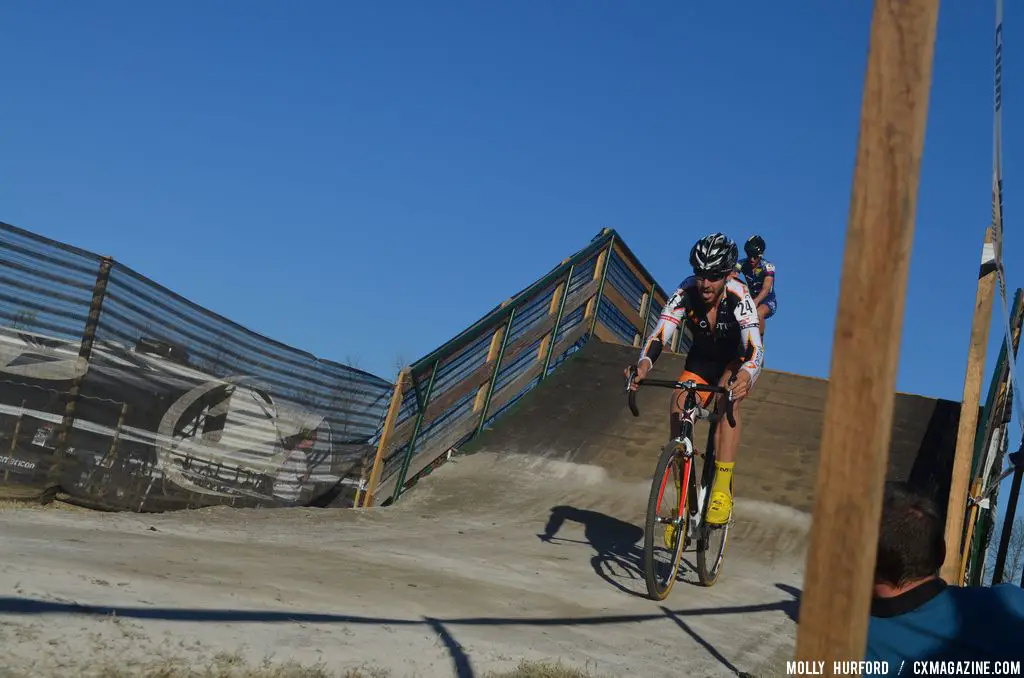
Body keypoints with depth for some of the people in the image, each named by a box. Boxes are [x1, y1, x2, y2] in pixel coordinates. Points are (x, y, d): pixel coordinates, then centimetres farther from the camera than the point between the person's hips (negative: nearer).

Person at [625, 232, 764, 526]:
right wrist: (643, 364, -55)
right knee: (679, 403, -22)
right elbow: (659, 336, -33)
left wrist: (746, 375, -67)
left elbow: (755, 348, -44)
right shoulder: (685, 293, -25)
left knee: (728, 397, -34)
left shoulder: (739, 297, -32)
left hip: (735, 361, -3)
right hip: (701, 360, 3)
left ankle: (722, 491, -35)